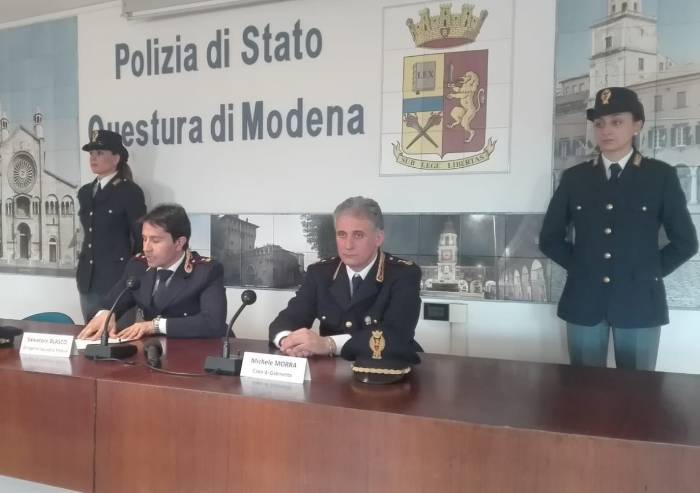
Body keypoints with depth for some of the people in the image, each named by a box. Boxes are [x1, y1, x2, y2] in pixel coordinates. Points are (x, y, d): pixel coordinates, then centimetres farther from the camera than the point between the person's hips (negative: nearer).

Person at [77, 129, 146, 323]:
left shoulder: (130, 191, -8)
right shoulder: (85, 192, 13)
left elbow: (141, 238, -7)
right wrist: (82, 269, 19)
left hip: (117, 280, -7)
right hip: (88, 280, 7)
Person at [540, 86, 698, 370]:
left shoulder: (661, 175, 1)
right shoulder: (574, 177, 5)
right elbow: (550, 238, 9)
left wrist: (650, 273, 0)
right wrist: (579, 267, 1)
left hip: (639, 302, -1)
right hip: (583, 300, 1)